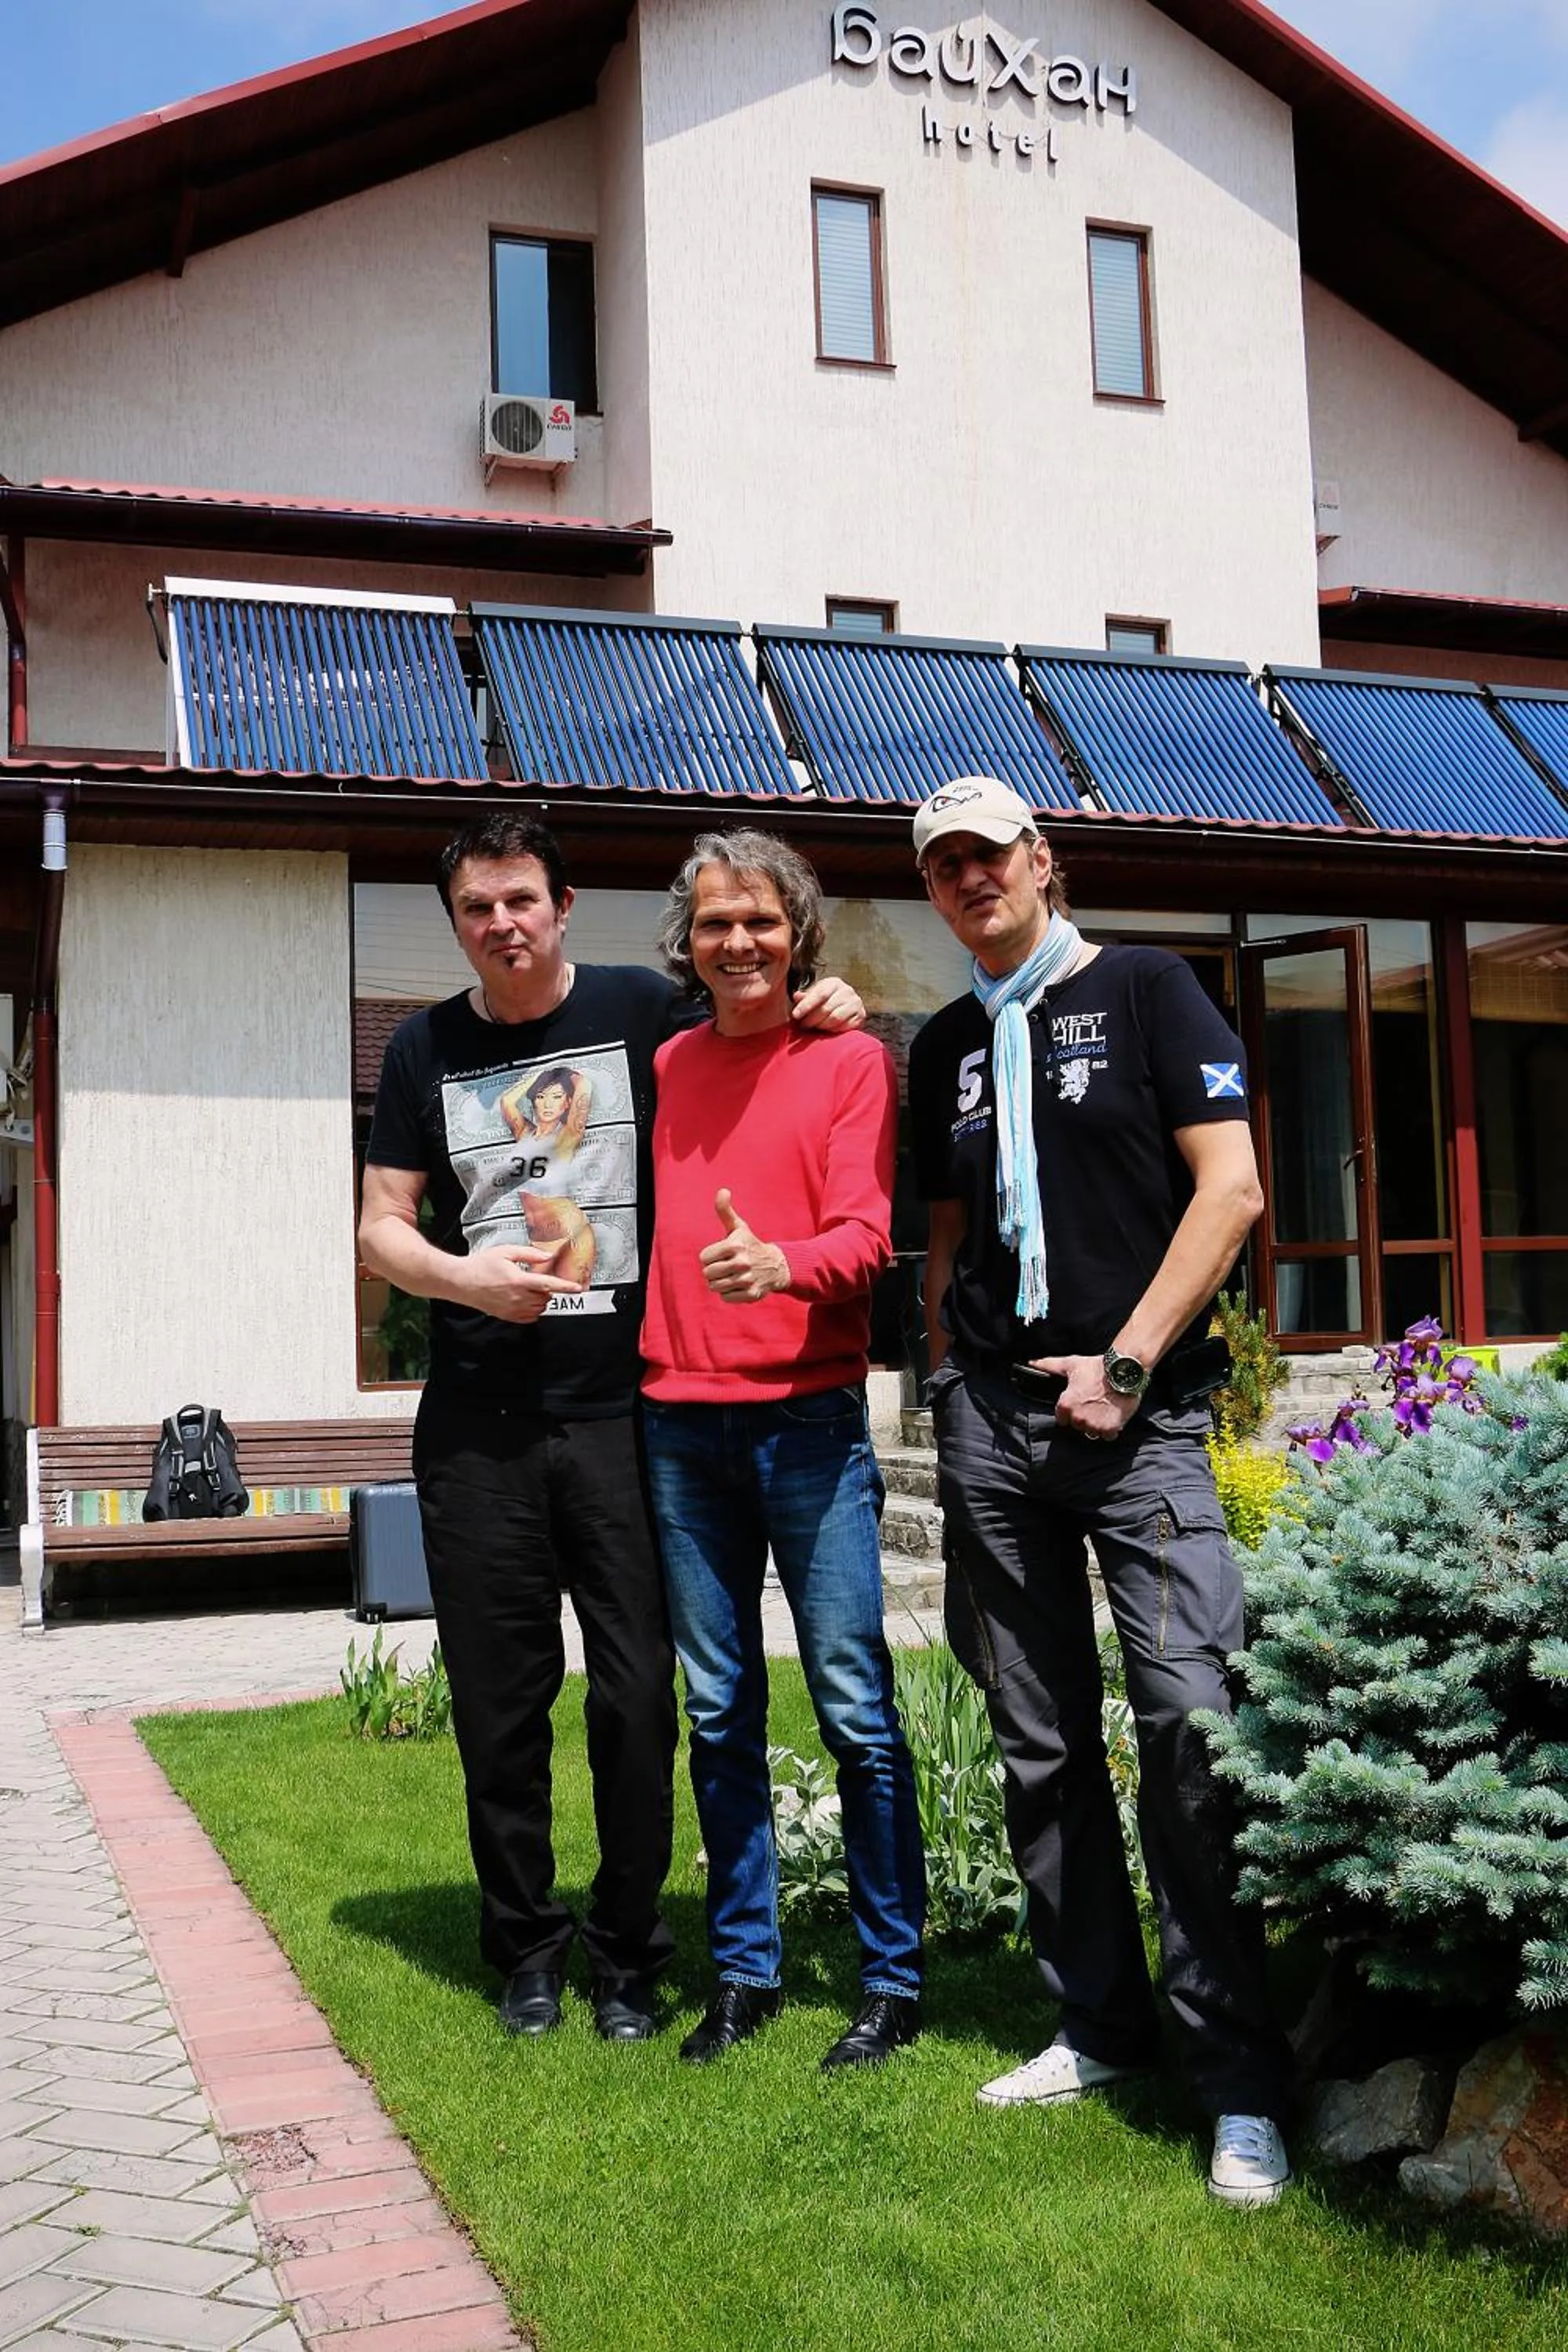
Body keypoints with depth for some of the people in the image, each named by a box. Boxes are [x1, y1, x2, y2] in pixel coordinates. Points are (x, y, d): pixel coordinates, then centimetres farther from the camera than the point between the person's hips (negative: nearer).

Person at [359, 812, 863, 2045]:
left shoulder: (644, 1010, 3)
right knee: (500, 1695, 8)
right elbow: (382, 1226, 9)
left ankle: (628, 1950, 19)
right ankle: (525, 1943, 26)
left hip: (621, 1408, -1)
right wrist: (463, 1276, -11)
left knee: (638, 1691, 1)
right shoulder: (427, 1049, 9)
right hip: (477, 1424, 2)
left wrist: (831, 1009, -6)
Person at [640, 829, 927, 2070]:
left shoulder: (851, 1061, 2)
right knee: (719, 1711, 10)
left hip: (809, 1415, -4)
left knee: (856, 1708, -2)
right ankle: (744, 1970, 22)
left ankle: (894, 1979, 11)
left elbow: (867, 1234, -8)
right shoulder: (663, 1068, 14)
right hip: (681, 1421, 4)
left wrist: (783, 1265, -28)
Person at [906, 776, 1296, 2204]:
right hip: (990, 1415, 5)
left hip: (1138, 1409, -5)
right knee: (1040, 1745, 7)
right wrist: (947, 1370, 10)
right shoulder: (946, 1047, 17)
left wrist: (1123, 1365, -10)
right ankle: (1100, 2024, 21)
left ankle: (1241, 2081, -3)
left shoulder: (1145, 991, 3)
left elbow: (1231, 1190, -5)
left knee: (1193, 1723, -13)